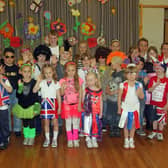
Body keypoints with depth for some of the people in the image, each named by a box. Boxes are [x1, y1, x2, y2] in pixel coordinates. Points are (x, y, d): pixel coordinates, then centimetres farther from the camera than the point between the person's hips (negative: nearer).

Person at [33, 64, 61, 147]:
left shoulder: (56, 83, 0)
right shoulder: (42, 82, 1)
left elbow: (58, 96, 2)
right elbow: (34, 90, -10)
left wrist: (59, 107, 0)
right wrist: (38, 82, -16)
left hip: (53, 103, -1)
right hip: (45, 103, 1)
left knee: (55, 122, 2)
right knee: (46, 122, 9)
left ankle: (54, 139, 16)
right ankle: (47, 139, 22)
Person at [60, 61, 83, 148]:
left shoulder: (79, 80, -1)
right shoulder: (63, 81, -2)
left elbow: (80, 94, 1)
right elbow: (61, 94, 1)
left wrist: (79, 104, -5)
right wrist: (63, 88, -19)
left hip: (76, 104, 0)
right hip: (67, 104, 0)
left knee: (75, 122, 4)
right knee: (68, 122, 4)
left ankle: (75, 139, 14)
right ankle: (70, 140, 14)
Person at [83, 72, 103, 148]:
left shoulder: (99, 90, 1)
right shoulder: (86, 90, -4)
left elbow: (100, 101, 6)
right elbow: (82, 100, -3)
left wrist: (101, 112, 7)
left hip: (96, 112, 2)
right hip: (88, 111, -1)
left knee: (96, 125, 8)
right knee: (88, 124, 4)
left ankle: (94, 140, 24)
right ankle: (88, 139, 20)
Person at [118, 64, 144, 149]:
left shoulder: (139, 85, -5)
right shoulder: (123, 85, -11)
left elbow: (142, 97, -1)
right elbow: (119, 97, -5)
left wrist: (139, 92, -22)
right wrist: (119, 108, -4)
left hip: (135, 107, 2)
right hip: (125, 107, -1)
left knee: (133, 124, 10)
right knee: (126, 124, 8)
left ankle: (131, 140, 26)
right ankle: (126, 140, 22)